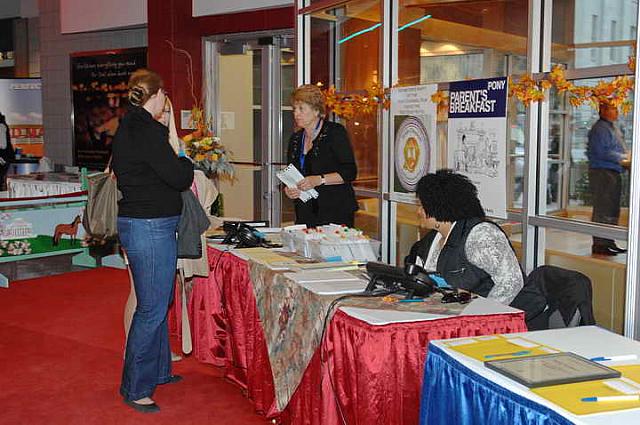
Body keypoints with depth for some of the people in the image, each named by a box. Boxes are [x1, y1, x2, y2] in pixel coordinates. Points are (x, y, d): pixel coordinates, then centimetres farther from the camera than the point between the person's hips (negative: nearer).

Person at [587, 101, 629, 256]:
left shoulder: (613, 128, 20)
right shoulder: (599, 128, -12)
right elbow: (602, 152, -21)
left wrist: (626, 157, 9)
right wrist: (623, 157, -15)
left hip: (614, 172, 10)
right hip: (602, 172, -10)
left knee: (613, 210, 13)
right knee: (602, 210, -8)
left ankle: (609, 242, 21)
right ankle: (599, 244, -4)